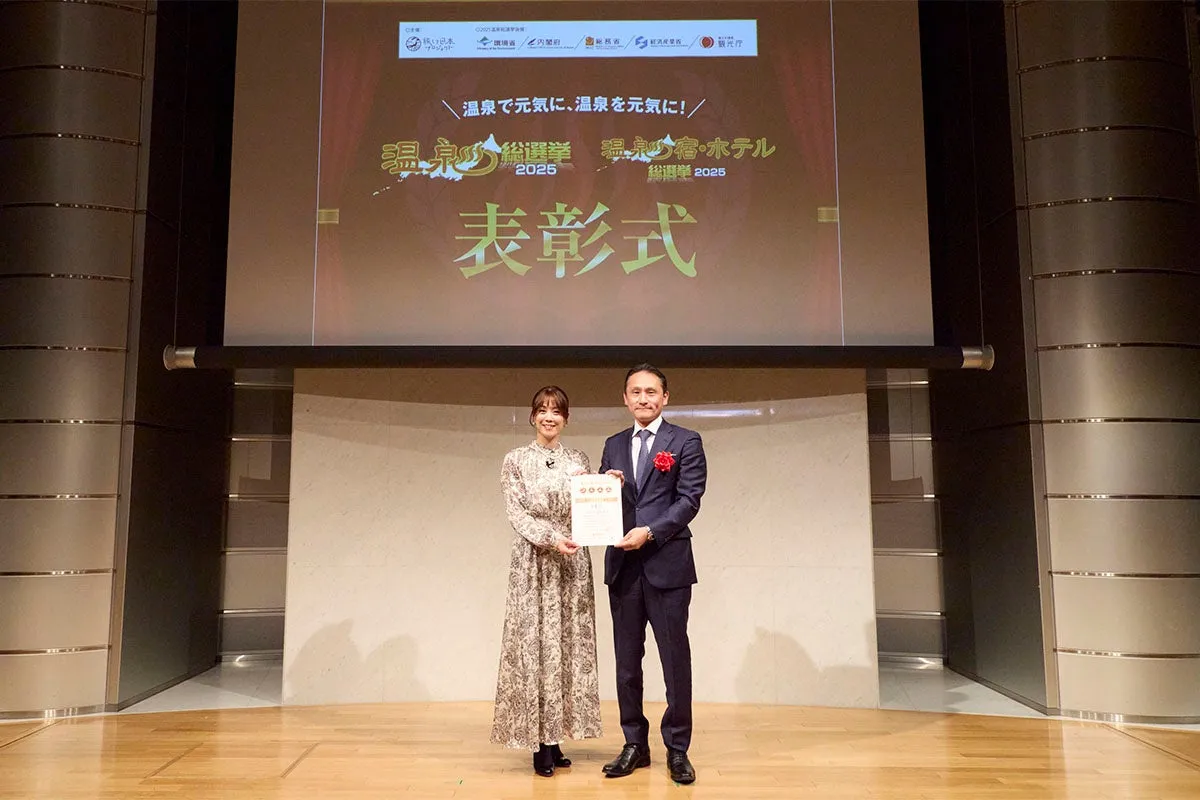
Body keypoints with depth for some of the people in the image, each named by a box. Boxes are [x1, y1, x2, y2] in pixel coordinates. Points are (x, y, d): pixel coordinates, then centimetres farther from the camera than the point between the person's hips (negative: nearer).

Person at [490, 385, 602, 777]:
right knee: (534, 644, -3)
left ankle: (556, 738, 16)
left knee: (569, 644, 6)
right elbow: (516, 514, -6)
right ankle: (540, 743, 6)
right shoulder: (515, 460, 1)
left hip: (573, 562, 3)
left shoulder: (580, 461, 8)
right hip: (533, 562, -3)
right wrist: (551, 539, -19)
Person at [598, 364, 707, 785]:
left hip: (667, 564, -4)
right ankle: (634, 745, 24)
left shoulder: (686, 442, 0)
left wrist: (649, 532, -18)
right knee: (626, 661, 11)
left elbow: (690, 500, -9)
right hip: (622, 565, 4)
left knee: (675, 660, 3)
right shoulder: (614, 445, 13)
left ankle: (677, 749, 16)